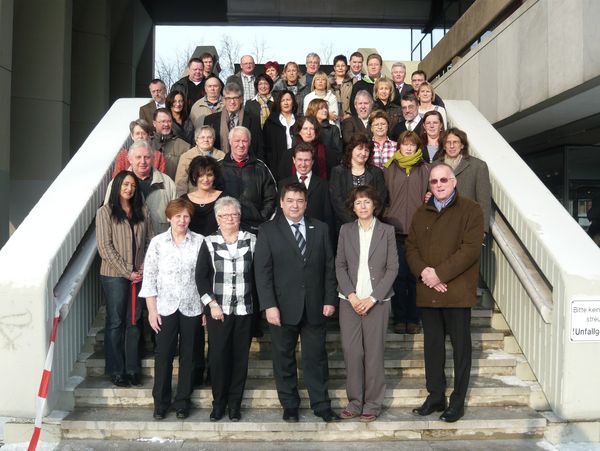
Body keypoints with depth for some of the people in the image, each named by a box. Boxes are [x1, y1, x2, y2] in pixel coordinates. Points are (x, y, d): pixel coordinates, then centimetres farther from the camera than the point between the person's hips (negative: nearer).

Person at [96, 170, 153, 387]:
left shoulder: (142, 211, 9)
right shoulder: (105, 212, -3)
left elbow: (150, 242, 7)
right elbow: (105, 247, -9)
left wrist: (144, 269, -6)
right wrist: (127, 272, -11)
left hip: (139, 276, 4)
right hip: (114, 275, -3)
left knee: (134, 322, 9)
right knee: (115, 322, 4)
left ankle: (132, 368, 19)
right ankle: (116, 370, 15)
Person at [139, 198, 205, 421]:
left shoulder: (200, 242, -1)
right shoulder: (158, 242, 1)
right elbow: (149, 277, 2)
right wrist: (152, 310, -3)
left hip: (192, 308, 0)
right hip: (165, 308, 0)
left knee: (189, 356, 8)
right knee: (163, 355, 3)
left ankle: (182, 401, 22)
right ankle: (161, 401, 18)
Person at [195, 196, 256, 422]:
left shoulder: (252, 241, 3)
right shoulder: (209, 243, 2)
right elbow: (201, 277, 2)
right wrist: (212, 304, -5)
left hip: (244, 310, 1)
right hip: (218, 310, -1)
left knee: (240, 357, 5)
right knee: (218, 357, 0)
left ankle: (235, 404, 18)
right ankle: (218, 403, 16)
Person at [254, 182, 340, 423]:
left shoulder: (320, 229, 8)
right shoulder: (268, 231, -1)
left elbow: (329, 266, 8)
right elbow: (262, 271, -5)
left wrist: (330, 299, 1)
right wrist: (269, 305, -12)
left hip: (315, 307, 2)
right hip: (283, 308, -1)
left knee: (316, 358, 8)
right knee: (284, 359, 9)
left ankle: (321, 405, 20)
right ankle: (289, 406, 24)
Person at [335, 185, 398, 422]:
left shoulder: (387, 231, 2)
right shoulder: (346, 230, 7)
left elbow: (392, 268, -1)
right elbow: (340, 266, 5)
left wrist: (372, 298, -9)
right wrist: (351, 296, -7)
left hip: (377, 301, -2)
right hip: (350, 300, 2)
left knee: (374, 353, 1)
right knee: (351, 352, 2)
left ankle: (372, 404, 14)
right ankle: (355, 402, 16)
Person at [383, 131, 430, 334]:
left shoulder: (425, 170, 8)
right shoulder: (390, 169, 9)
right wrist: (386, 220, 2)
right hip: (395, 229, 0)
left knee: (415, 276, 1)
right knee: (398, 275, 2)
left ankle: (413, 318, 13)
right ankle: (399, 318, 12)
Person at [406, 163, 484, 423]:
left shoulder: (470, 211, -2)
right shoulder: (422, 214, 15)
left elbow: (470, 249, -12)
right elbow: (411, 247, 9)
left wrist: (439, 273, -17)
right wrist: (422, 271, -10)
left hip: (457, 291, -5)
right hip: (427, 292, 5)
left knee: (460, 346, 4)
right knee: (432, 345, 12)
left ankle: (457, 401, 15)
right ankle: (435, 396, 24)